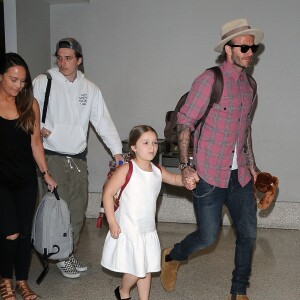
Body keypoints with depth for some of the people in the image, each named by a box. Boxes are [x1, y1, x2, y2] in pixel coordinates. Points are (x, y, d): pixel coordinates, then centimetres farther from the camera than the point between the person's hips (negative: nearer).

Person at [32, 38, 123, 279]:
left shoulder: (90, 88, 6)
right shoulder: (43, 82, -4)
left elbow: (103, 121, 2)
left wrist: (117, 151, -6)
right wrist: (39, 128, -20)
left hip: (79, 157, 4)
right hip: (52, 157, -4)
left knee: (78, 209, 10)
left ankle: (70, 254, 28)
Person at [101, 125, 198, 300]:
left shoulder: (158, 171, 3)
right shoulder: (127, 170, -15)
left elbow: (174, 178, 22)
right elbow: (108, 194, -13)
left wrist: (186, 181, -1)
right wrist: (112, 222, -17)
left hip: (149, 231, 6)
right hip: (128, 231, -6)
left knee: (147, 270, 14)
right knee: (136, 270, 3)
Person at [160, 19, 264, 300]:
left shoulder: (248, 85, 10)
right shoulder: (210, 79, -12)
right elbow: (184, 121, -11)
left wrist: (252, 167, 18)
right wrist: (185, 165, -15)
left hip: (239, 175, 7)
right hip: (209, 174, -6)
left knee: (248, 234, 8)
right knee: (208, 236, 1)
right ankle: (172, 257, 33)